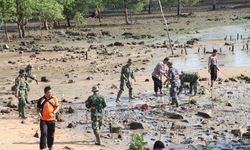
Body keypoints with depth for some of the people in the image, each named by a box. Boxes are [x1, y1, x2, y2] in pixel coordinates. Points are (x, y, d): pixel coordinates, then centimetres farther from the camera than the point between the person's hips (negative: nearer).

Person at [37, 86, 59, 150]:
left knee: (51, 134, 14)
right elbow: (38, 109, -1)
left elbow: (57, 107, 5)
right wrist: (39, 114, -21)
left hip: (52, 119, 3)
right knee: (44, 133, -12)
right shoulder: (41, 100, -7)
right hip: (43, 120, -3)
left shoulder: (54, 99, 1)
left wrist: (54, 111, -14)